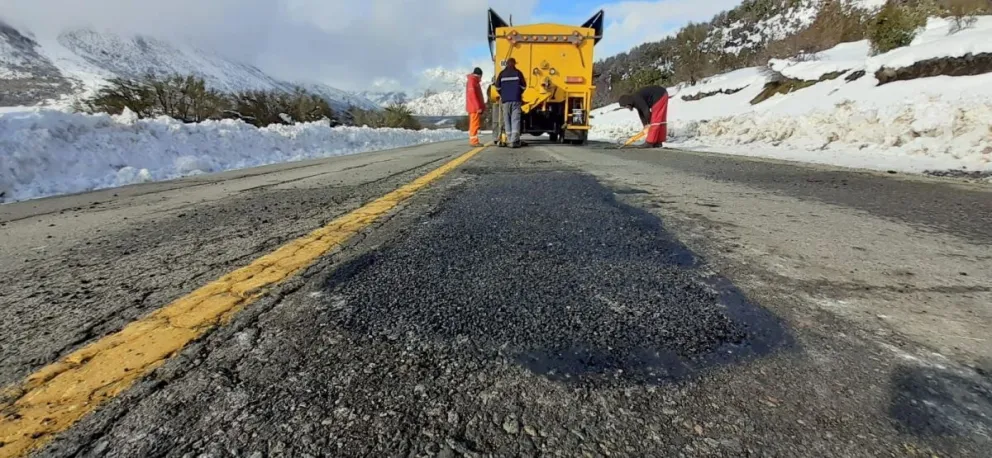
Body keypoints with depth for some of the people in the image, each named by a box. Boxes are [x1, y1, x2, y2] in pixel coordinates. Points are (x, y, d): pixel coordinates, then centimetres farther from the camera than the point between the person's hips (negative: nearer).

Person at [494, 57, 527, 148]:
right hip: (516, 100, -1)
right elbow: (523, 86, 5)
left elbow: (497, 87, 7)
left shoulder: (502, 73, 7)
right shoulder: (518, 73, 5)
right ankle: (514, 141, -16)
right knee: (515, 120, -5)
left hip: (505, 100, 1)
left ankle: (510, 140, 4)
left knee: (507, 121, 6)